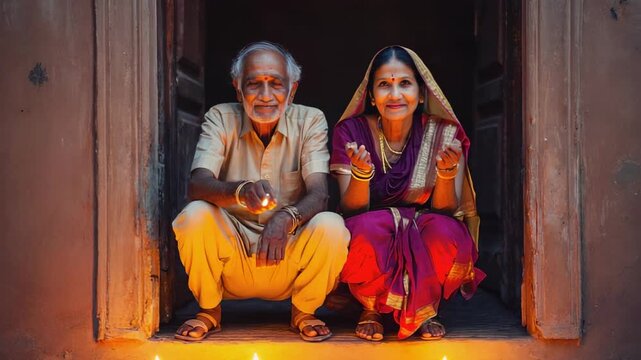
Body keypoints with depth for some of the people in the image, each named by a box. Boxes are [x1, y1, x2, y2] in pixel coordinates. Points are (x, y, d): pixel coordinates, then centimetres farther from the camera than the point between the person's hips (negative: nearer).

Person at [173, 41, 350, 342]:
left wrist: (286, 218, -40)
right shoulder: (220, 119, -4)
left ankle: (303, 312, 1)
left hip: (288, 258, 0)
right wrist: (240, 191, -42)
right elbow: (197, 185, -19)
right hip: (232, 250, 0)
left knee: (331, 225, -29)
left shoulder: (310, 121, -4)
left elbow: (318, 194, -16)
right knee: (195, 215, -28)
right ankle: (209, 311, 0)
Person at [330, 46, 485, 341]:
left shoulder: (445, 134, -7)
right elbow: (351, 212, -12)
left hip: (425, 253, 1)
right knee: (371, 227, -34)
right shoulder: (351, 131, -7)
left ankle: (425, 309, -1)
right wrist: (361, 173, -32)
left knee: (447, 232, -32)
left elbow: (445, 211, -9)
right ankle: (371, 308, -3)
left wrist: (447, 171, -29)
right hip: (372, 248, -1)